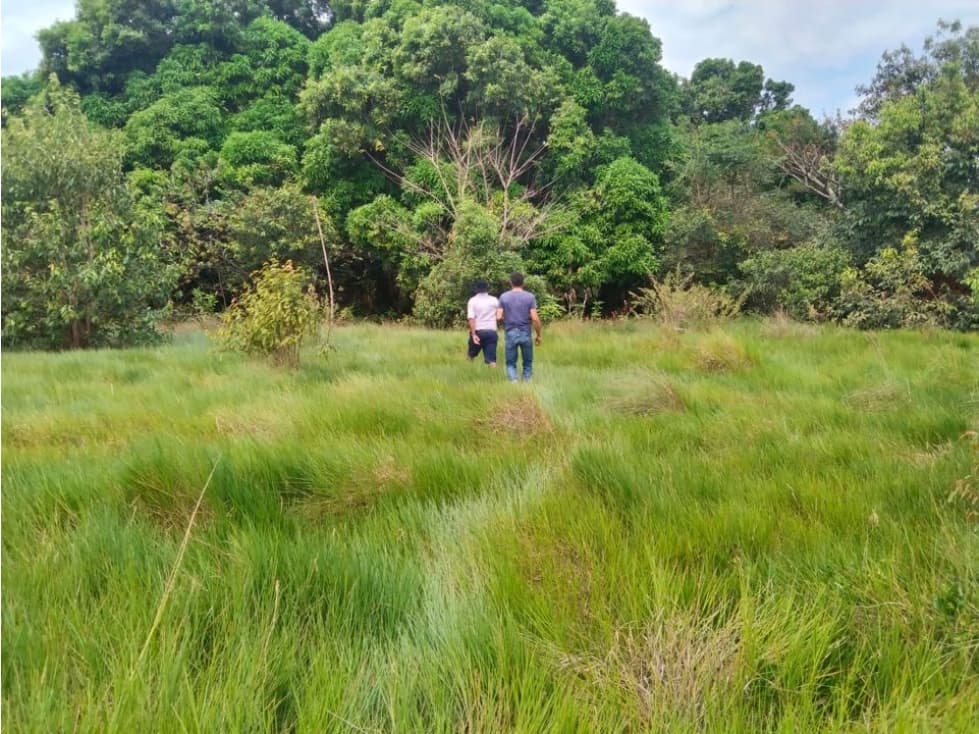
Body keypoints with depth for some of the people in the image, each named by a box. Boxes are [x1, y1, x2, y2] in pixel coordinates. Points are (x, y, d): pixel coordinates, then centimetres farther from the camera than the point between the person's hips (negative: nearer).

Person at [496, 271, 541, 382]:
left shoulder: (504, 297, 1)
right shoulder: (530, 297, -2)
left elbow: (498, 317, -5)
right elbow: (535, 318, -7)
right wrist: (538, 335, 2)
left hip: (510, 333, 0)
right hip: (525, 333, 0)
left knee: (511, 363, 6)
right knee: (527, 363, 12)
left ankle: (513, 380, -15)